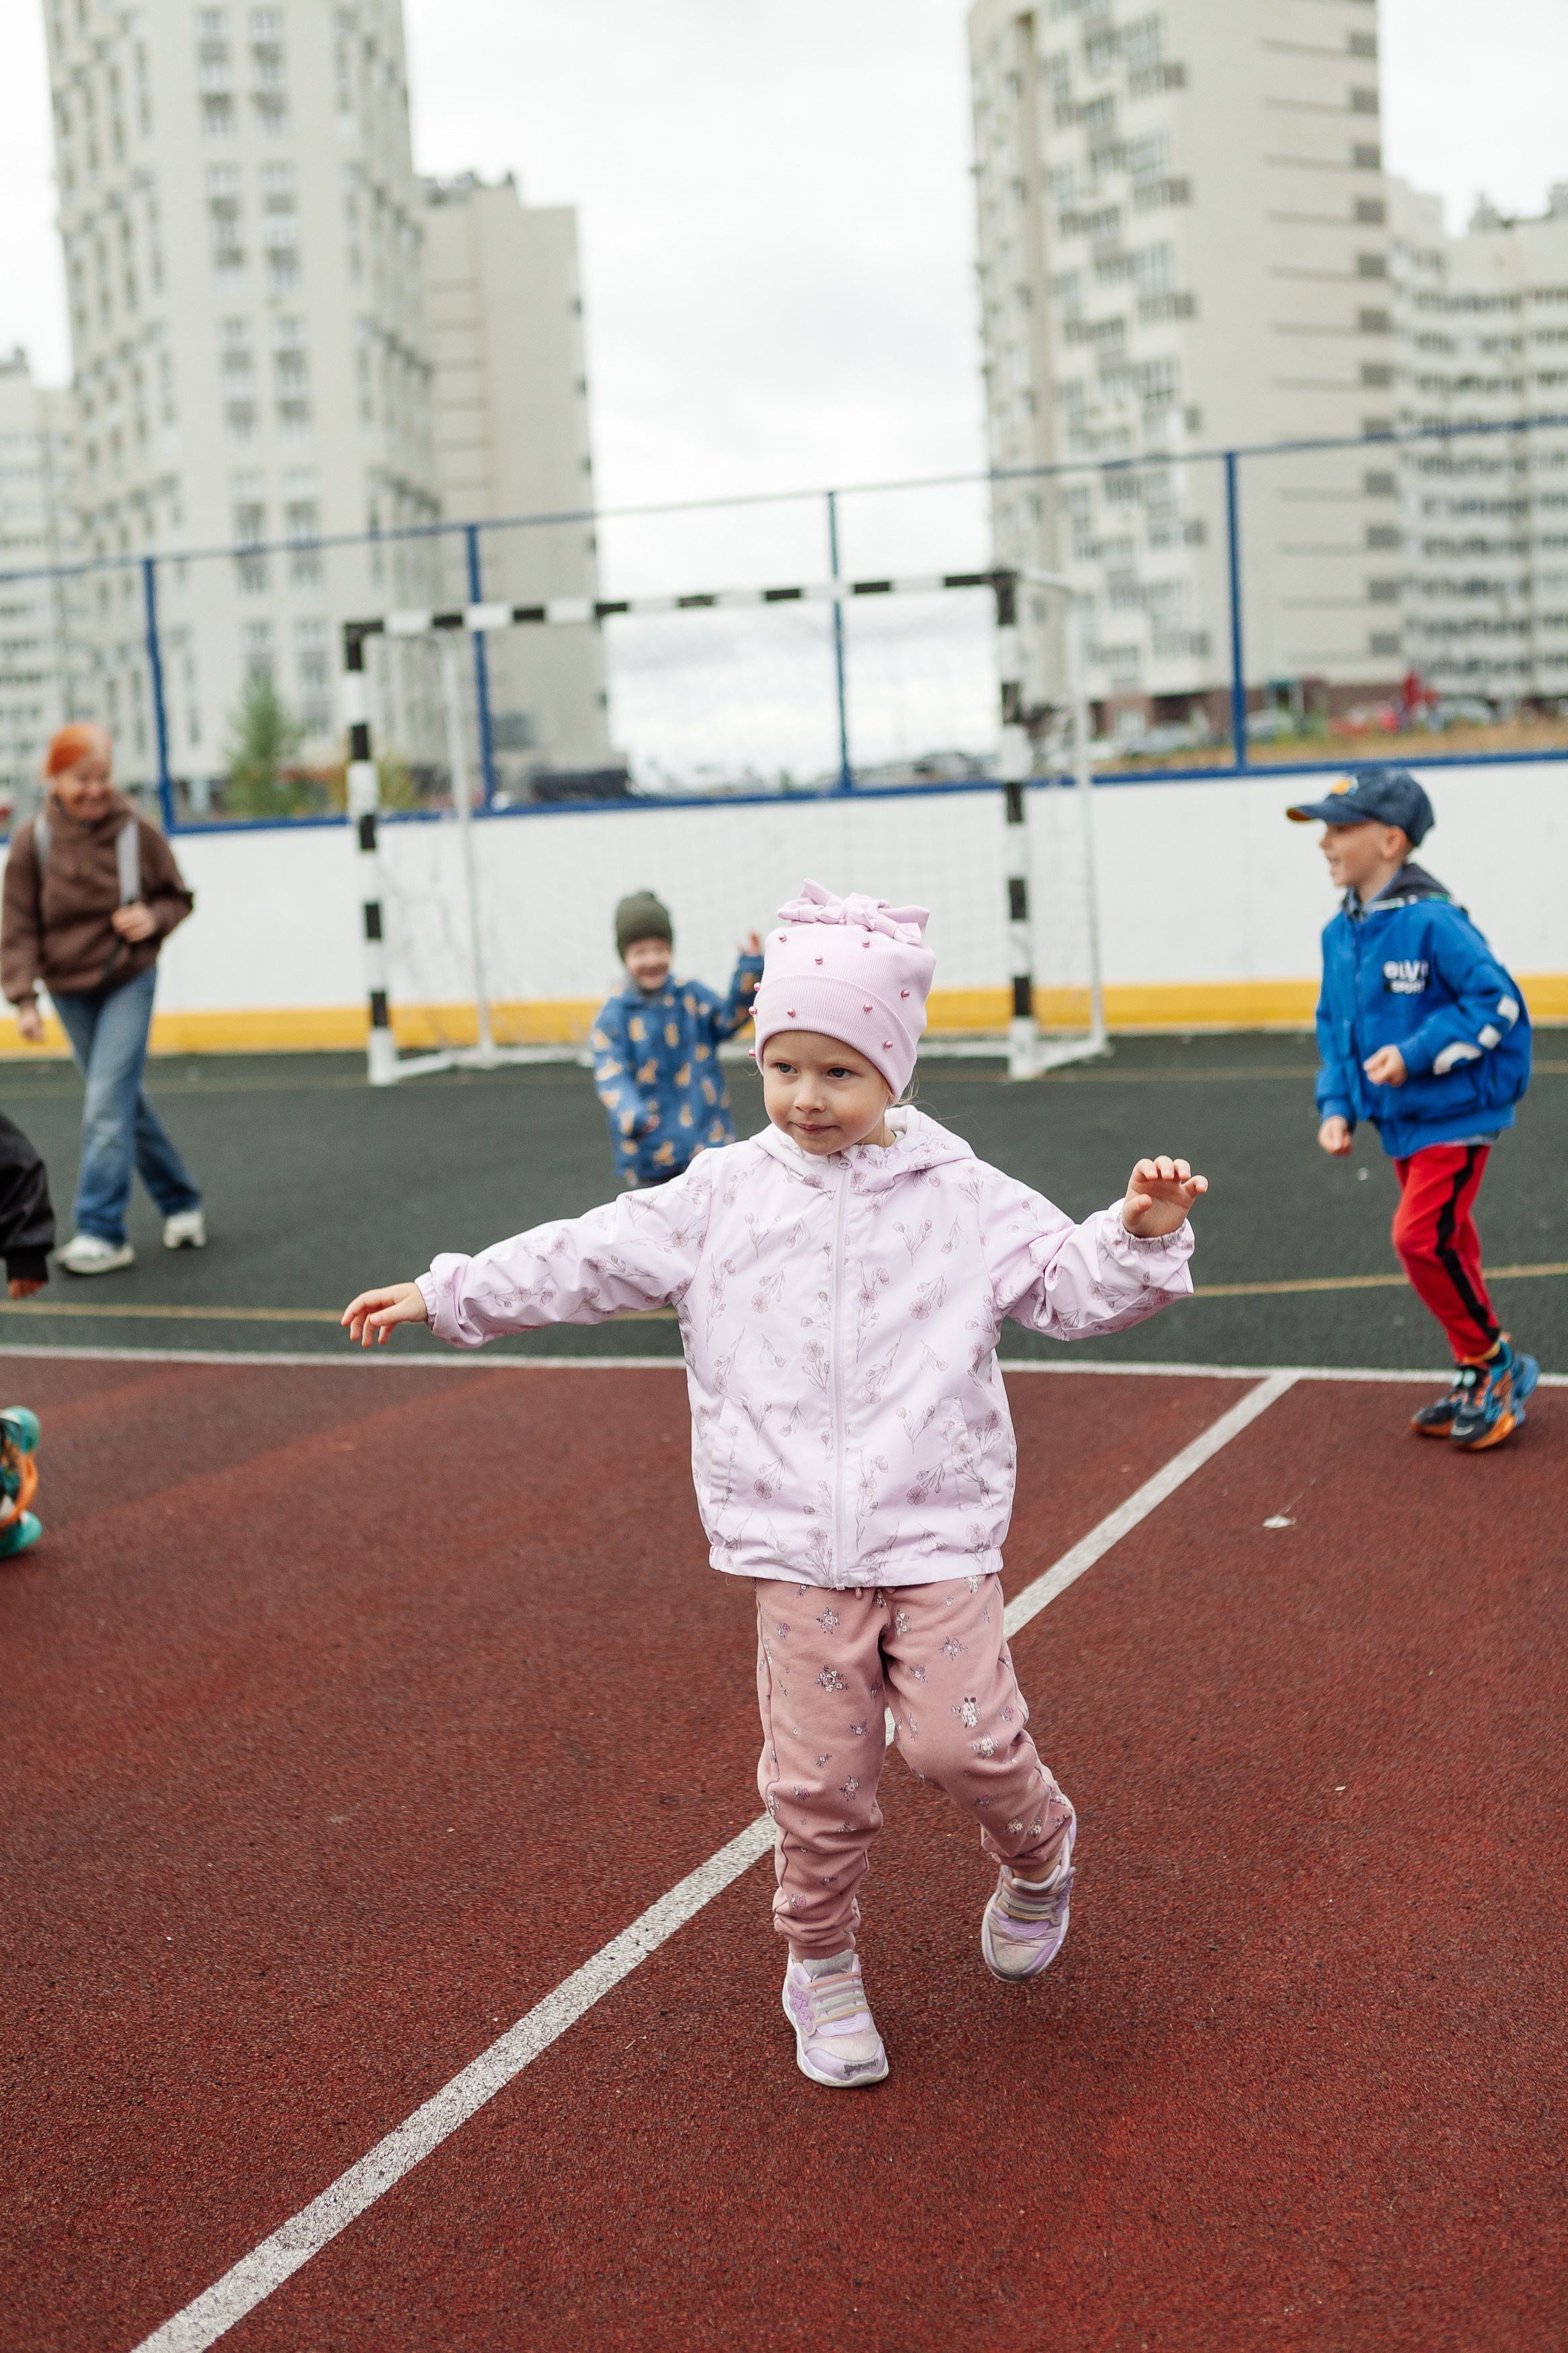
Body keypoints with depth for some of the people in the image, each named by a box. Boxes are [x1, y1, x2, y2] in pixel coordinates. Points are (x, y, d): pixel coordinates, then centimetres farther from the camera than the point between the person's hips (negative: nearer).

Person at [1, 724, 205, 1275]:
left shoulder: (136, 832, -7)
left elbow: (178, 897, 6)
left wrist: (153, 918, -16)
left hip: (129, 983, -3)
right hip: (69, 991, 3)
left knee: (107, 1105, -14)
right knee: (125, 1103, 12)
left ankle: (102, 1231, -11)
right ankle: (181, 1203, 27)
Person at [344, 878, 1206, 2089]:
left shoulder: (965, 1201, 0)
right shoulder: (721, 1198, 2)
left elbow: (1076, 1286, 3)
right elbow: (590, 1258, 4)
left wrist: (1146, 1234, -15)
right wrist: (446, 1293, 4)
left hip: (939, 1535, -1)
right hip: (794, 1545, 1)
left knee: (962, 1737, -9)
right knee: (818, 1775, 4)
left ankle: (1038, 1852, 26)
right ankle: (822, 1966, 27)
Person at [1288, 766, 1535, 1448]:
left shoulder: (1432, 921, -19)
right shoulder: (1339, 934, 5)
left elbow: (1498, 1003, -19)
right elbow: (1334, 1027, 15)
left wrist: (1416, 1055, -23)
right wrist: (1336, 1106, 5)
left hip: (1456, 1115, -8)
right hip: (1400, 1123, 8)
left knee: (1420, 1238, -15)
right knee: (1446, 1246, 15)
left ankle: (1497, 1365, 4)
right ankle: (1478, 1381, 27)